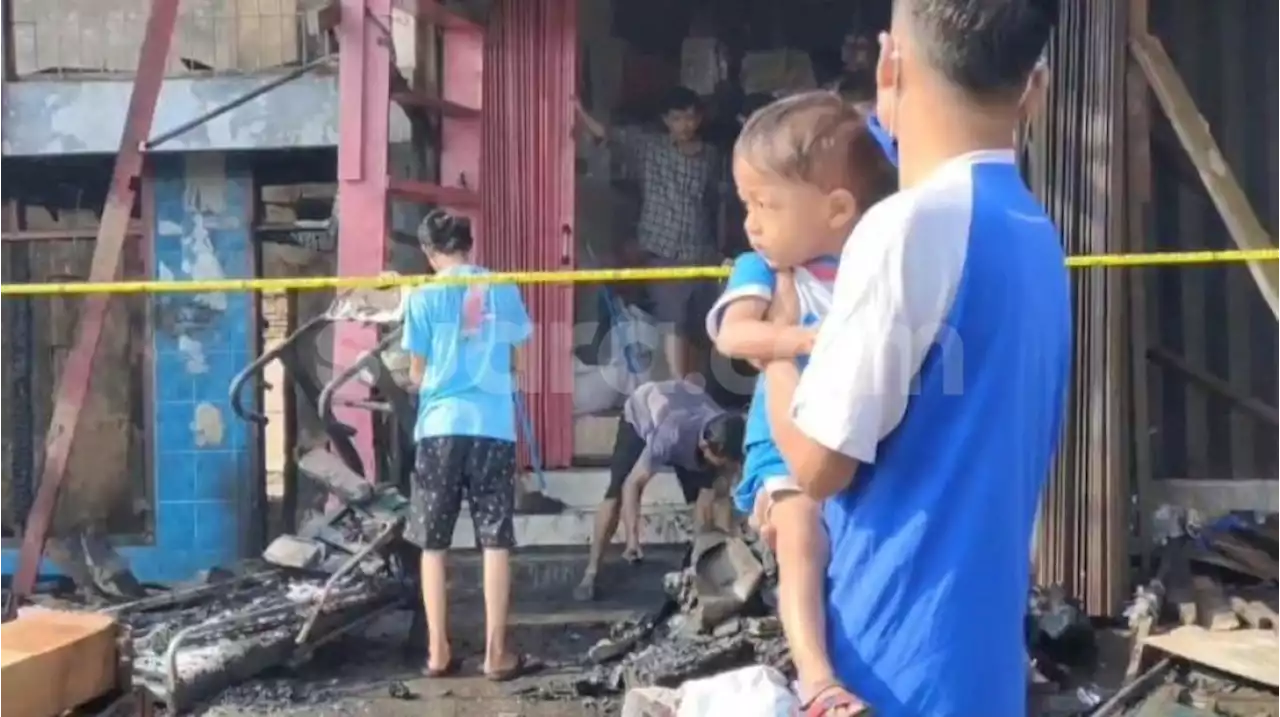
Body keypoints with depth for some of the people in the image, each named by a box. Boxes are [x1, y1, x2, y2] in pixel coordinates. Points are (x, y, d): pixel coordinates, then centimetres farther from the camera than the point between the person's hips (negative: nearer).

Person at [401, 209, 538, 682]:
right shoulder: (503, 290, 5)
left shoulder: (424, 296, 1)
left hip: (440, 426, 0)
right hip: (494, 426, 1)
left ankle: (438, 652, 11)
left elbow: (417, 374, 6)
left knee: (433, 544, 9)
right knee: (496, 542, 5)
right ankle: (496, 653, 6)